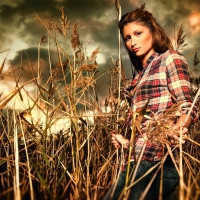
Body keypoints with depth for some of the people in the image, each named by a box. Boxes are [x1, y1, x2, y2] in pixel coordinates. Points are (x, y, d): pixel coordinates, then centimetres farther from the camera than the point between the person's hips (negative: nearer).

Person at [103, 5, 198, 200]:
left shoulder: (170, 59, -1)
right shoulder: (141, 75, 21)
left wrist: (176, 130, -29)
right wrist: (128, 142, 20)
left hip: (154, 158, -8)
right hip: (140, 158, 8)